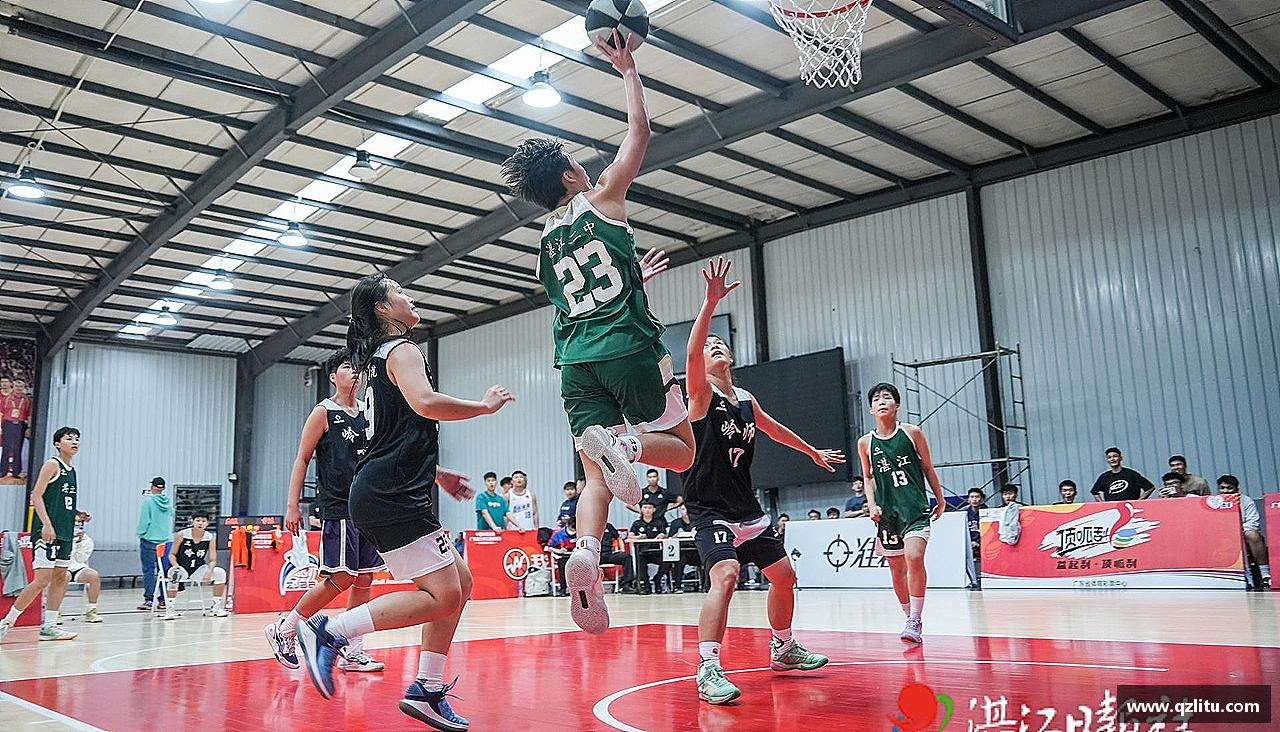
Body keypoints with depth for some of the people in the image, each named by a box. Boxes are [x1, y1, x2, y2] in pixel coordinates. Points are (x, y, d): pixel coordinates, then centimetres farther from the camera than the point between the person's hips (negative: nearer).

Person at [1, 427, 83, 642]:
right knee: (41, 580, -11)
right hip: (48, 531, -9)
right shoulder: (52, 464, -7)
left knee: (60, 578, 10)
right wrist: (46, 523, -24)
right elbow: (36, 496, -14)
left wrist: (76, 513, 10)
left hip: (65, 532, 9)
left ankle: (49, 626, 15)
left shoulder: (71, 470, 17)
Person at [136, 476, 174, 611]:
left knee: (148, 570, -1)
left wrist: (141, 534, 3)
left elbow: (144, 520, -10)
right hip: (164, 540, 4)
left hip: (149, 540, -4)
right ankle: (163, 599, 12)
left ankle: (148, 600, -2)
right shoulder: (168, 502, 2)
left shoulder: (148, 500, -10)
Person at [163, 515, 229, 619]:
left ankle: (216, 608, -4)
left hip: (198, 569, 3)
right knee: (174, 574, -38)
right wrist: (176, 567, -23)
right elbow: (172, 554, -4)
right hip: (181, 568, -3)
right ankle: (171, 609, -23)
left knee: (220, 573, -19)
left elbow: (213, 560, -3)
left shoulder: (210, 538, -5)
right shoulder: (181, 535, -10)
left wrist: (209, 571, -24)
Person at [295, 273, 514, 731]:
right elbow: (425, 403, -27)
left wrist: (438, 475, 28)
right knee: (442, 596, -12)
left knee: (460, 582, 12)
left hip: (384, 496, 10)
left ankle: (427, 690, 11)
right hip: (391, 498, -10)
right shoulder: (403, 350, -5)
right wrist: (485, 405, -12)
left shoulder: (378, 359, 24)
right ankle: (331, 631, -12)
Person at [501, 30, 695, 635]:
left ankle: (584, 552, -27)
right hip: (629, 347, -5)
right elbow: (639, 130, 8)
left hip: (577, 362, 5)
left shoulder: (546, 241, 20)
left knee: (597, 477, 1)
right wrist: (627, 69, 18)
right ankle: (624, 442, -25)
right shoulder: (601, 199, 5)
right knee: (681, 449, 8)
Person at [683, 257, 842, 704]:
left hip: (747, 508, 8)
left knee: (784, 575, 15)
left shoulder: (746, 400, 10)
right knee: (726, 575, -28)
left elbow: (775, 430, 30)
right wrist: (711, 303, -41)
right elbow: (691, 353, -31)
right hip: (710, 509, -8)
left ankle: (782, 650, 35)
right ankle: (708, 671, -25)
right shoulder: (701, 393, -9)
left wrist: (813, 452, 41)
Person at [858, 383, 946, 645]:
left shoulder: (912, 433, -1)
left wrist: (940, 500, 13)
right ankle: (910, 619, 26)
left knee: (914, 558, -22)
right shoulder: (866, 443, 4)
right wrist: (872, 505, 0)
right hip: (887, 512, 3)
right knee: (897, 570, 8)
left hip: (915, 508, -3)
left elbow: (928, 468, 9)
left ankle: (914, 621, -14)